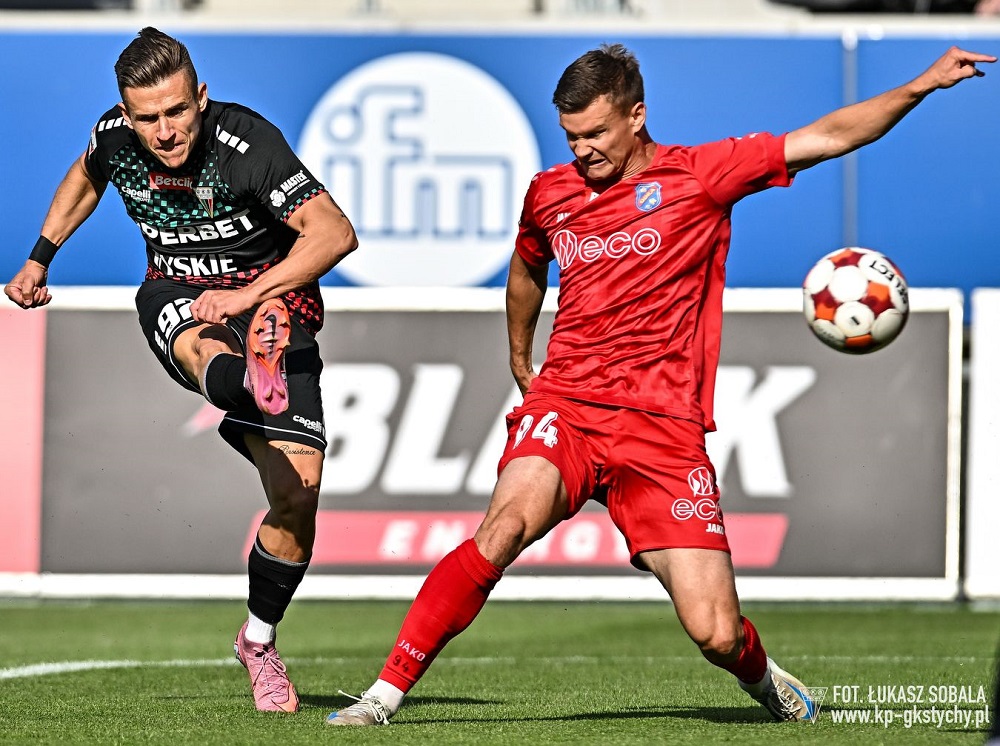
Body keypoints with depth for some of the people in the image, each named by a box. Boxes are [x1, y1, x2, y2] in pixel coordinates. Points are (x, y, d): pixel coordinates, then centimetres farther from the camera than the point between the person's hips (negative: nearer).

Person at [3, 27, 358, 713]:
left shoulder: (249, 143, -24)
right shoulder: (116, 136, -8)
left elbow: (335, 232, -33)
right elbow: (85, 177, 19)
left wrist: (249, 296, -42)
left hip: (271, 300, -2)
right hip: (176, 294, 2)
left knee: (298, 488, -13)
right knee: (202, 343, -39)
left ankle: (259, 638, 9)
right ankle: (251, 389, -76)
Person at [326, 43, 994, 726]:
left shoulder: (700, 175, 2)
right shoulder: (549, 193, 12)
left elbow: (826, 137, 1)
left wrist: (919, 87, -8)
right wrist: (519, 357, 43)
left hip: (664, 428, -1)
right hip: (564, 408, 1)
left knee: (715, 634, -9)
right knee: (508, 522, -32)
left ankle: (763, 679, 30)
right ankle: (386, 695, -29)